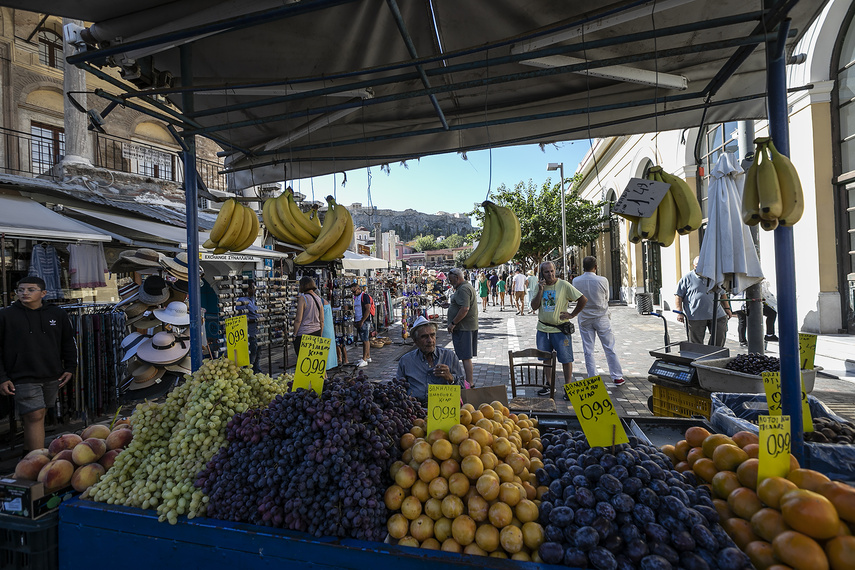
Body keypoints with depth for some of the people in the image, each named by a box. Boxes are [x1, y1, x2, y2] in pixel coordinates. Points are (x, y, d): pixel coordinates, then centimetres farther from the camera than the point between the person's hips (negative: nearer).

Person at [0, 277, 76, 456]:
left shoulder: (57, 314, 7)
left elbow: (69, 343, 15)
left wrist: (69, 368, 9)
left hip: (52, 377, 3)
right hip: (23, 379, -3)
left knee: (39, 414, 12)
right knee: (34, 416, -8)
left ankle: (29, 453, 29)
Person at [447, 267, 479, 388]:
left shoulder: (463, 289, -16)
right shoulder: (467, 287, 18)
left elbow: (465, 308, -26)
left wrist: (453, 323, -21)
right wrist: (451, 304, 24)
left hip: (463, 328, -11)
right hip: (470, 326, 11)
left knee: (465, 357, -7)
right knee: (467, 356, 16)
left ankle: (469, 384, -3)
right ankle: (470, 382, 24)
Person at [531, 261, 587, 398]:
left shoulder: (564, 285, -8)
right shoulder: (540, 286, 5)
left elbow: (583, 300, -7)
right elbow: (534, 306, -4)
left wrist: (572, 315, -7)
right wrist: (541, 290, -12)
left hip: (560, 329, -4)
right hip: (543, 329, 4)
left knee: (566, 359, 0)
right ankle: (549, 385, 27)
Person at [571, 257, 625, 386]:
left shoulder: (576, 281, -8)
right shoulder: (602, 280, -12)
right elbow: (606, 298, 2)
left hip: (585, 319, 1)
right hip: (602, 317, -1)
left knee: (588, 351, 7)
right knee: (609, 348, 9)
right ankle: (617, 377, 17)